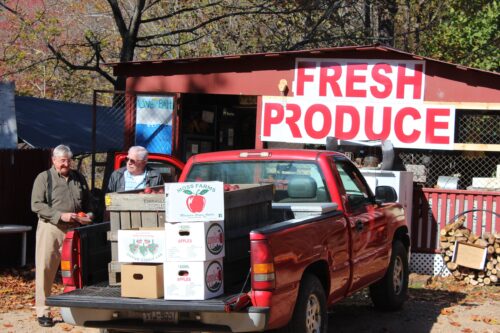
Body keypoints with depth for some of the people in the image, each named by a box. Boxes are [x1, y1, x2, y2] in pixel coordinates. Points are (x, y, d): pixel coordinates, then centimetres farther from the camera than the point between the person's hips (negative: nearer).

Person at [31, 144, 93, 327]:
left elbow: (87, 202, 25)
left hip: (75, 230, 4)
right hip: (50, 229, -4)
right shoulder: (44, 178, 1)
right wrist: (60, 215, -16)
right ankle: (43, 312, 3)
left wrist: (88, 214, 3)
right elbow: (36, 205, -8)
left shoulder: (79, 178, 15)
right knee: (45, 270, -3)